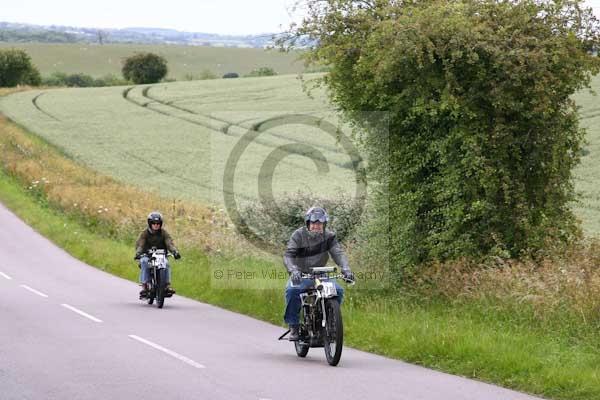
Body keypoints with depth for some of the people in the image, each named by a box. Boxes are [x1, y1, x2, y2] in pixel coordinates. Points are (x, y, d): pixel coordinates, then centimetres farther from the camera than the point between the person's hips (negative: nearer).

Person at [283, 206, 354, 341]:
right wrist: (293, 270, -41)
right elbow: (288, 255, -20)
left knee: (338, 290, -21)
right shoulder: (298, 235, -9)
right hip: (301, 275, -3)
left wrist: (345, 269, -36)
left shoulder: (328, 236, -3)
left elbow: (338, 252, -16)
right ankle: (293, 326, -20)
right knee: (292, 290, -33)